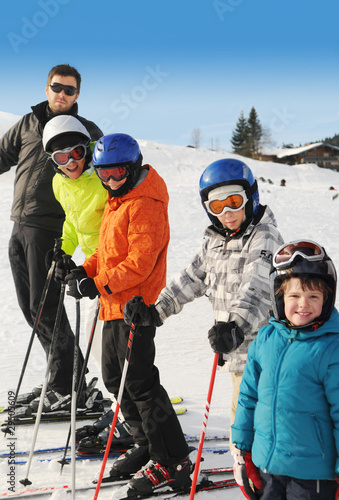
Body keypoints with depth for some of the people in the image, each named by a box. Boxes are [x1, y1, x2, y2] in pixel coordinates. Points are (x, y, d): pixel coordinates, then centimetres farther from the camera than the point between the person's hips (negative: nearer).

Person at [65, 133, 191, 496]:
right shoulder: (116, 202, 16)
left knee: (139, 381, -8)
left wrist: (99, 285, -25)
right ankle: (146, 444, 29)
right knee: (115, 378, 16)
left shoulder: (145, 205, -16)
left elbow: (140, 261, -23)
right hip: (114, 305, 10)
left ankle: (172, 462, 1)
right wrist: (86, 269, 5)